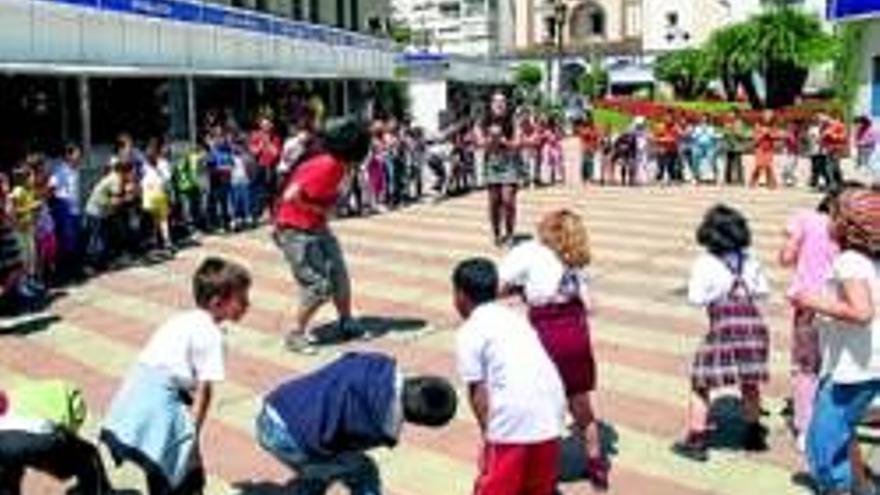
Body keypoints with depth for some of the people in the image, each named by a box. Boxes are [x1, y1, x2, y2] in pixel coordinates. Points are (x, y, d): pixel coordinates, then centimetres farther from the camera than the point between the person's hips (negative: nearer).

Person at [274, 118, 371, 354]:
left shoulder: (337, 166, 2)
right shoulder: (325, 167, -26)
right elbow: (291, 196, -28)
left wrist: (326, 210, -3)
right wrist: (320, 209, -17)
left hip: (317, 228, 9)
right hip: (295, 231, -9)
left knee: (340, 275, 11)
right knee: (318, 286, -9)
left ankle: (346, 323, 29)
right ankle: (296, 335, 7)